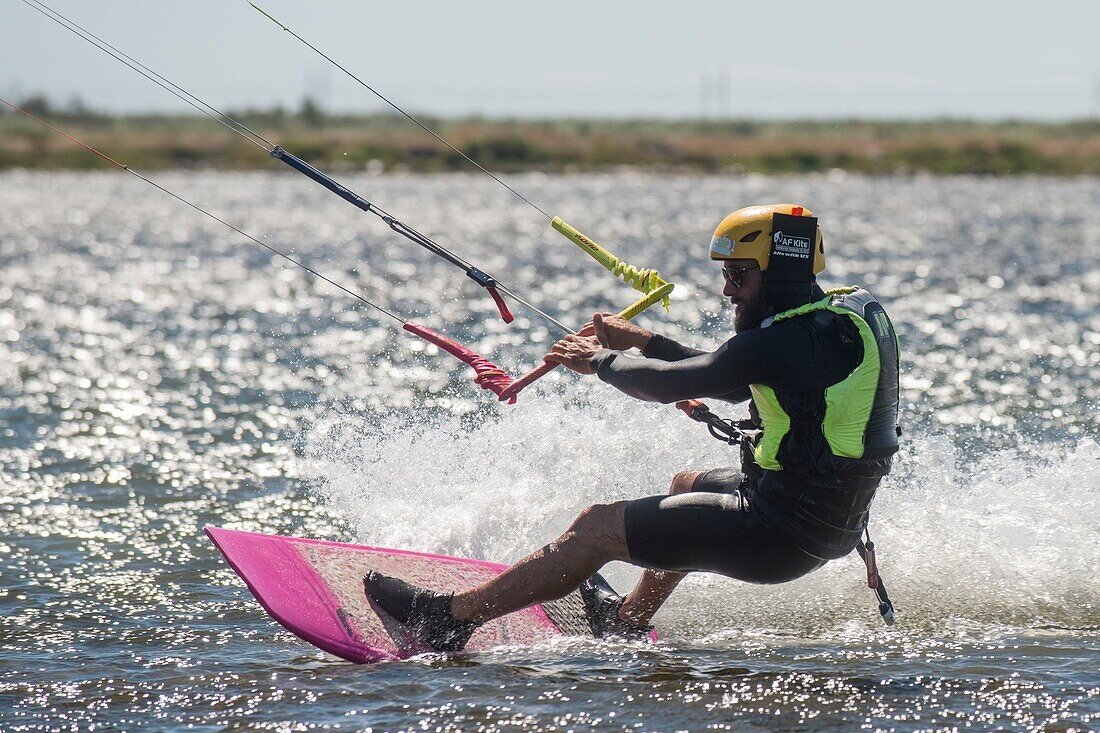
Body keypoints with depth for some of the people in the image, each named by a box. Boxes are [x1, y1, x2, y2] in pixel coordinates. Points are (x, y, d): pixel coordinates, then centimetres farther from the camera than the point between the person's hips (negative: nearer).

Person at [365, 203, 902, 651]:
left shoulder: (787, 340, -22)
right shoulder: (842, 317, 7)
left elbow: (669, 384, -15)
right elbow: (732, 380, 20)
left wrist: (602, 361, 3)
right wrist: (641, 341, 20)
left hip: (784, 531, -9)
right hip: (833, 523, 9)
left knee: (598, 529, -3)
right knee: (687, 486, 36)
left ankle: (450, 618, 5)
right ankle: (630, 620, 52)